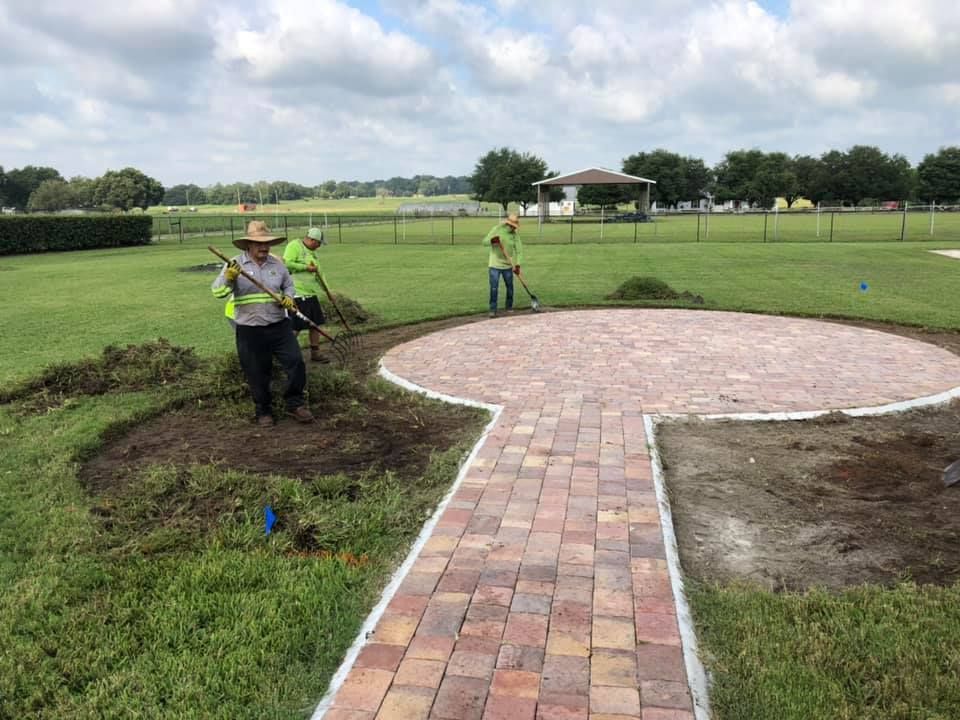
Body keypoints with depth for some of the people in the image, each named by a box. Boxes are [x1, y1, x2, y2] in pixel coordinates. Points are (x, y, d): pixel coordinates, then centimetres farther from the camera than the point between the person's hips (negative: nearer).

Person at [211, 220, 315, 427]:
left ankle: (295, 404, 13)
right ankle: (263, 412, 25)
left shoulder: (277, 264, 6)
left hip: (279, 326, 3)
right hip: (250, 330, -3)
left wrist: (288, 298, 0)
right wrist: (228, 278, -32)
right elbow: (218, 292, -12)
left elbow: (288, 285, 22)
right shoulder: (235, 265, -6)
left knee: (295, 362, -4)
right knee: (257, 374, 6)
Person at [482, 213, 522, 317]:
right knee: (494, 288, -7)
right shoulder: (496, 229, -8)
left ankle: (509, 307, 27)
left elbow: (519, 251, -5)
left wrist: (517, 265, -17)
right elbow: (485, 241, -13)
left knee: (510, 287, 8)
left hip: (508, 265, 3)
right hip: (495, 265, -3)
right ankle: (493, 310, 0)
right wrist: (492, 240, -35)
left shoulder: (515, 234, -2)